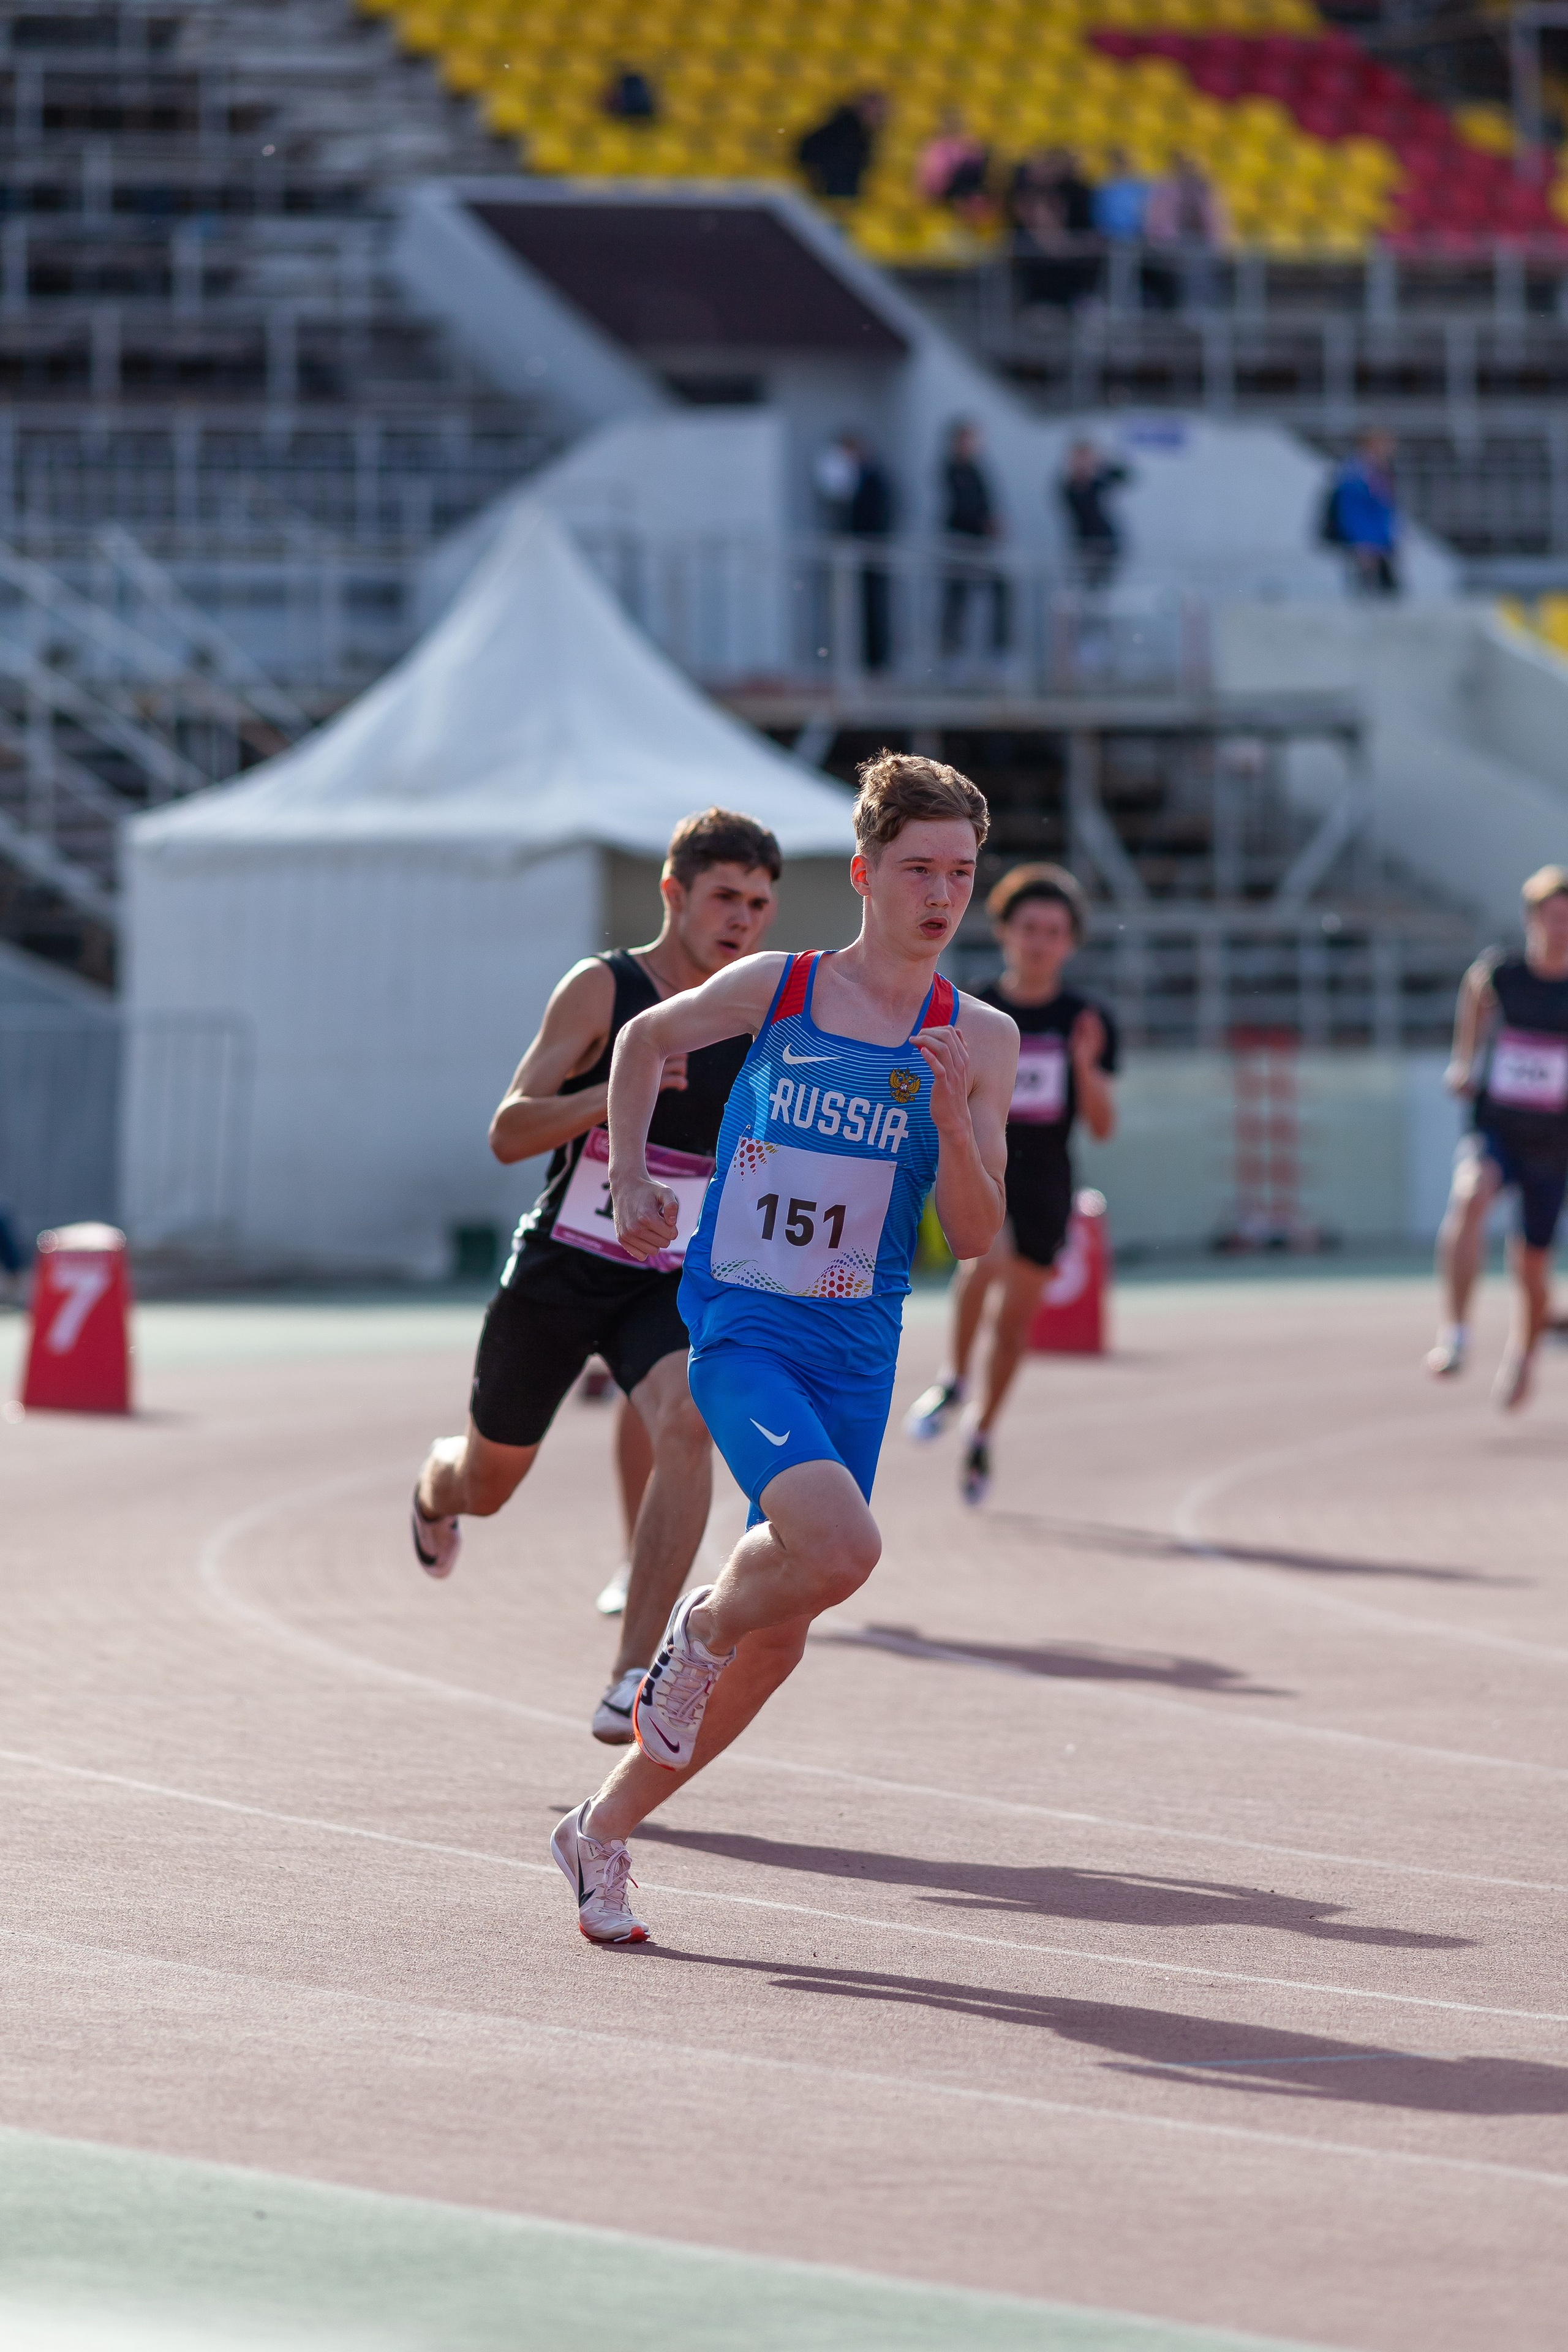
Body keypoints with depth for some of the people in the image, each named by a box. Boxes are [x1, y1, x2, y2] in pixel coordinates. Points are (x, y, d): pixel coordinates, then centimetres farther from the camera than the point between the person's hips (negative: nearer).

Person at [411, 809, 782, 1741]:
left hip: (668, 1285, 2)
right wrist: (617, 1092, -34)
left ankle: (632, 1685, -31)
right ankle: (434, 1488, 58)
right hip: (559, 1271, -2)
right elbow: (510, 1133, -19)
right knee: (487, 1484, 15)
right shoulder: (602, 989, -13)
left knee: (687, 1426, -30)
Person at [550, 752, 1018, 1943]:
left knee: (775, 1641, 6)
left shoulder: (980, 1039, 1)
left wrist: (954, 1119, -18)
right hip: (741, 1328, -3)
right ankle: (699, 1631, 5)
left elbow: (976, 1239, -2)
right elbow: (645, 1040, 19)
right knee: (841, 1546, -28)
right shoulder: (770, 989, -2)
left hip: (857, 1354, 3)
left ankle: (602, 1831, 25)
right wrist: (631, 1178, 10)